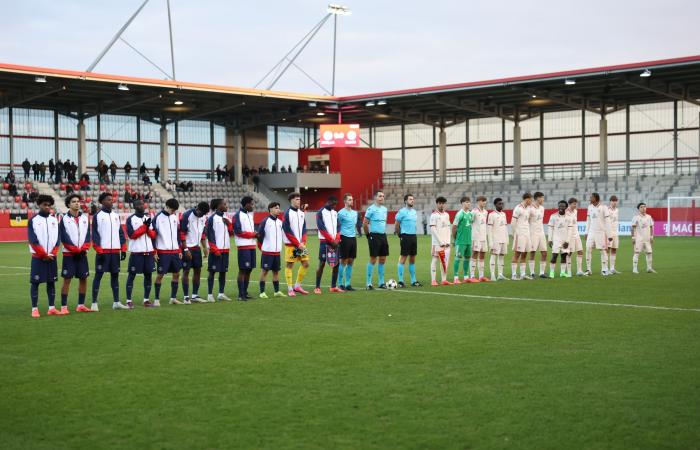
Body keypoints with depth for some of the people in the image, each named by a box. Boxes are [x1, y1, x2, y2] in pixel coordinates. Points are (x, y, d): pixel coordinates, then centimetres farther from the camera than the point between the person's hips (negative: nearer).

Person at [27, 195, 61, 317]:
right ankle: (34, 309, -1)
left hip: (52, 257, 4)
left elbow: (58, 239, 6)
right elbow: (32, 240, -8)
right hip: (38, 257, -4)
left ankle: (52, 308, 9)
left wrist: (52, 254, -5)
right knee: (35, 282, -3)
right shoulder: (33, 220, -2)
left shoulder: (54, 220, 10)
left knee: (51, 282, 5)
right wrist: (44, 254, -11)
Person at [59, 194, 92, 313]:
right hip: (69, 254, -4)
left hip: (82, 253, 4)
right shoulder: (64, 219, -2)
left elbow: (87, 235, 5)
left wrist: (83, 249, -8)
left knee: (83, 278, 5)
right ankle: (64, 306, -2)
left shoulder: (85, 218, 10)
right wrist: (75, 250, -13)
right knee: (67, 279, -6)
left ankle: (81, 305, 14)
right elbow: (64, 238, -8)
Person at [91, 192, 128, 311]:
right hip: (103, 251, -5)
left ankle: (116, 302, 15)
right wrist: (99, 251, -14)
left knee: (115, 275, 9)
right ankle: (94, 303, 1)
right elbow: (95, 234, -7)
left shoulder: (116, 215, 14)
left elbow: (121, 233, 14)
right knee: (98, 275, -2)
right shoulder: (97, 216, -2)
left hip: (115, 251, 5)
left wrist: (123, 249, 6)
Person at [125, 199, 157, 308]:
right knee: (132, 275, -2)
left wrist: (148, 228, -9)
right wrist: (144, 226, -13)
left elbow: (153, 235, 11)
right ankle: (128, 301, 1)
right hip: (136, 251, -5)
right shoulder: (130, 219, -2)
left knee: (148, 274, 6)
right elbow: (132, 235, -12)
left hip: (149, 251, 5)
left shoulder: (148, 218, 14)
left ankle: (146, 300, 15)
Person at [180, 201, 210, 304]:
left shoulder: (204, 217, 6)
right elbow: (182, 233, -15)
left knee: (198, 270, 7)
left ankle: (195, 295, 15)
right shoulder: (186, 216, -15)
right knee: (186, 271, -3)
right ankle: (186, 297, 0)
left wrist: (205, 247, 12)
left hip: (197, 247, 7)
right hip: (187, 247, -7)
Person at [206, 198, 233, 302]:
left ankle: (221, 294, 15)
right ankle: (210, 294, 0)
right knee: (212, 272, -3)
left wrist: (229, 224, -3)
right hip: (215, 249, -7)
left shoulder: (226, 218, 13)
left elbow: (231, 232, 14)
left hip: (225, 249, 7)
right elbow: (210, 235, -10)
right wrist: (215, 250, -14)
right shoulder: (212, 218, -8)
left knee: (223, 271, 8)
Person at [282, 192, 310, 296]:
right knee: (289, 265, -3)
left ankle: (297, 286, 18)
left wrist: (303, 242, -2)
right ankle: (290, 289, 4)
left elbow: (304, 229, 13)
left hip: (301, 244, 7)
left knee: (305, 264, 5)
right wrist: (297, 244, -12)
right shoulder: (287, 213, -8)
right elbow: (287, 231, -12)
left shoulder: (301, 213, 13)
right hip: (290, 244, -7)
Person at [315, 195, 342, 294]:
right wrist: (331, 240, -13)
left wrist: (337, 240, -3)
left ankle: (333, 286, 13)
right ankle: (317, 287, -3)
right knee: (322, 264, -6)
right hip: (324, 241, -6)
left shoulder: (335, 213, 16)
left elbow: (338, 227, 13)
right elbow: (321, 228, -12)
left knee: (336, 264, 4)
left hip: (334, 242, 6)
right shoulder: (320, 213, -5)